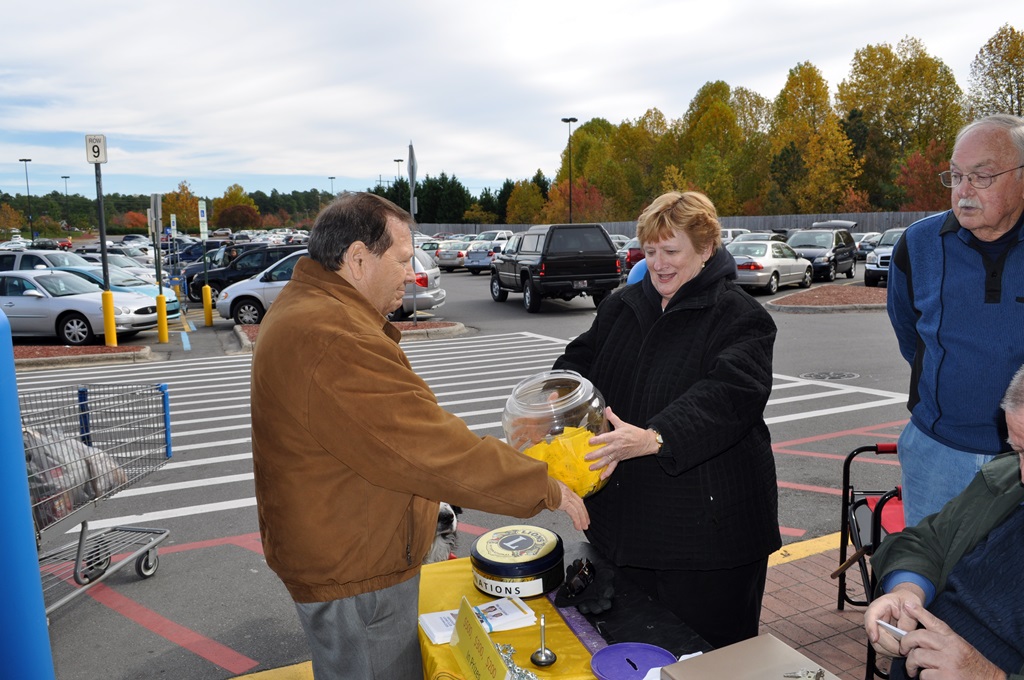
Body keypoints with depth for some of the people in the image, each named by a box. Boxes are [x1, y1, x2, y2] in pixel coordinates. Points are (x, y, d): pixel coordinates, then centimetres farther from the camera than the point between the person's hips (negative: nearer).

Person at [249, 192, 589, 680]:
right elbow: (441, 453, -30)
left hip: (331, 553, 10)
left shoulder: (302, 306, 6)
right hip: (354, 575, -10)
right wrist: (547, 490, -19)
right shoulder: (337, 343, -31)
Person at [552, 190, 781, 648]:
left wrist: (655, 438, -40)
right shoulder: (621, 307, 10)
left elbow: (728, 395, -25)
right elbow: (580, 362, 10)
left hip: (705, 521, -5)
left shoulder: (739, 318, -10)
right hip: (623, 517, 6)